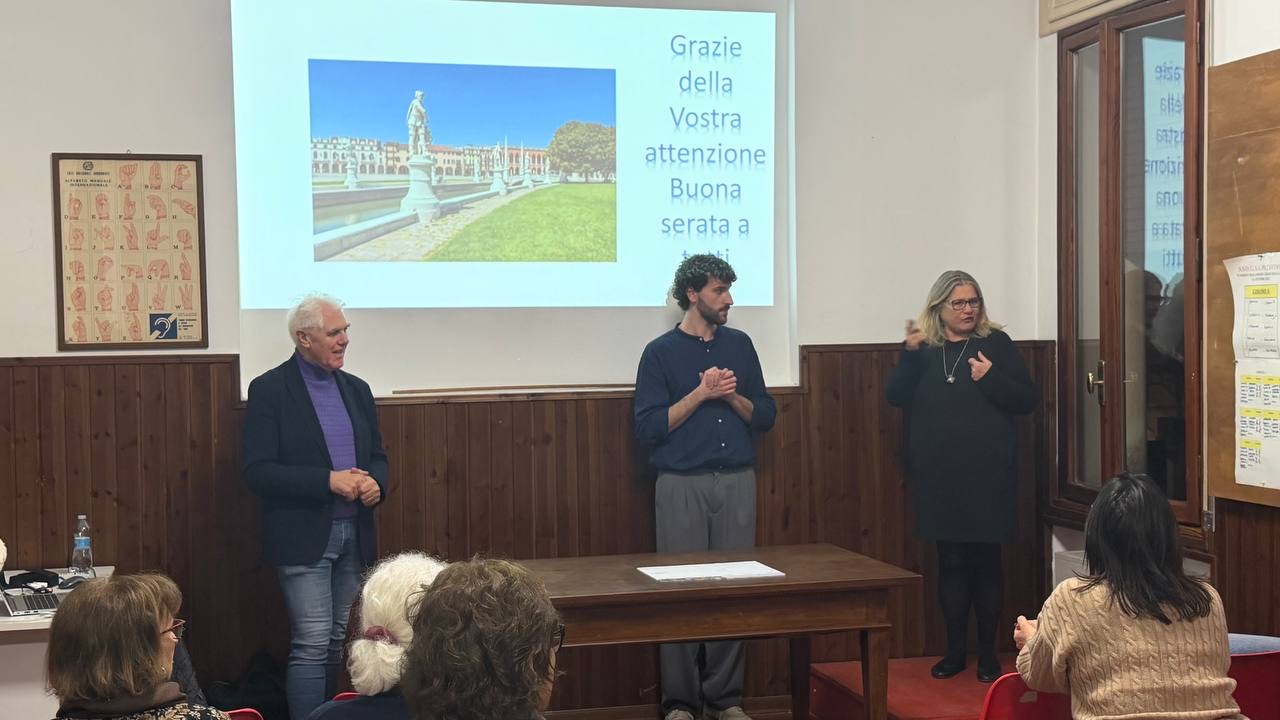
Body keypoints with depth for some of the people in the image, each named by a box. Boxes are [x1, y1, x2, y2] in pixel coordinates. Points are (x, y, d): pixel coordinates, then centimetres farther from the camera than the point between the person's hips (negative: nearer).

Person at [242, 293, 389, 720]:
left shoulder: (356, 389, 11)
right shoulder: (269, 389, -7)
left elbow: (377, 456, 18)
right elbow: (257, 471, -13)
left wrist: (375, 482, -6)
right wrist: (329, 480, -19)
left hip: (354, 535, 6)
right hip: (304, 536, -6)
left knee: (341, 642, 11)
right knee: (312, 644, -7)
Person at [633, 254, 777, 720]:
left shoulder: (740, 345, 10)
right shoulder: (661, 352, -1)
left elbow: (765, 417, 11)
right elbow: (647, 428, -8)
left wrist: (732, 396, -8)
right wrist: (701, 393, -13)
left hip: (737, 483, 3)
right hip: (682, 486, -3)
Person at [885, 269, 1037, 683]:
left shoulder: (996, 343, 2)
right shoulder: (923, 347, 7)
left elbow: (1027, 400, -1)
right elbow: (896, 397, -4)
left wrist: (992, 378, -17)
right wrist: (909, 354, -17)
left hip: (987, 473, -1)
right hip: (939, 476, 1)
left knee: (986, 560, 2)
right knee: (951, 560, 6)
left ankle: (988, 653, 12)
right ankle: (955, 650, 16)